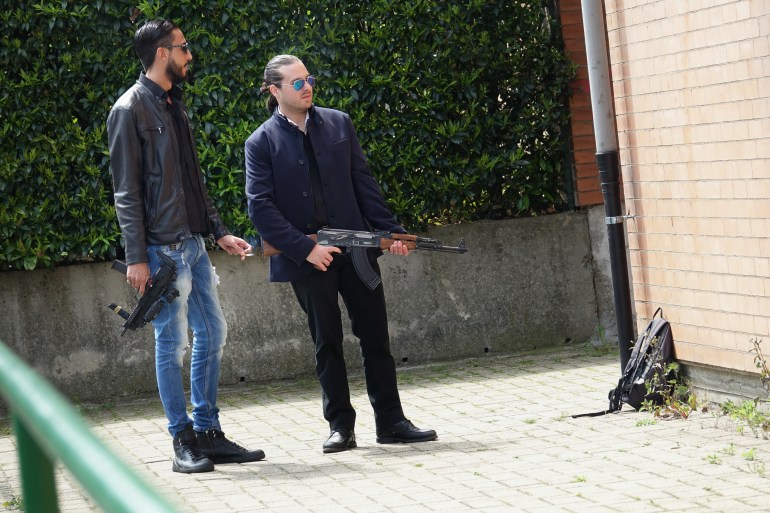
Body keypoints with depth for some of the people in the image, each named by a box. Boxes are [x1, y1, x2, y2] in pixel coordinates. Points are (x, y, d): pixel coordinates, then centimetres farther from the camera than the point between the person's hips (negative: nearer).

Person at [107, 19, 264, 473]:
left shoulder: (174, 106, 16)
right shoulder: (131, 109, -9)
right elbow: (127, 192, -12)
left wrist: (220, 231, 14)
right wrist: (137, 257, -16)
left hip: (193, 243, 9)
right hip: (163, 247, -9)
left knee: (213, 333, 10)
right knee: (173, 342, -3)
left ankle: (208, 433, 17)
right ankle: (184, 441, 5)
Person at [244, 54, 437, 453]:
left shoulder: (338, 124, 6)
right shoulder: (261, 143, -4)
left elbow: (363, 182, 9)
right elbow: (260, 207, -10)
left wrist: (390, 230, 1)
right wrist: (306, 249, -16)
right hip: (307, 256, -3)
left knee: (376, 337, 4)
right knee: (327, 343, 5)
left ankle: (391, 422, 12)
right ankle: (340, 426, 13)